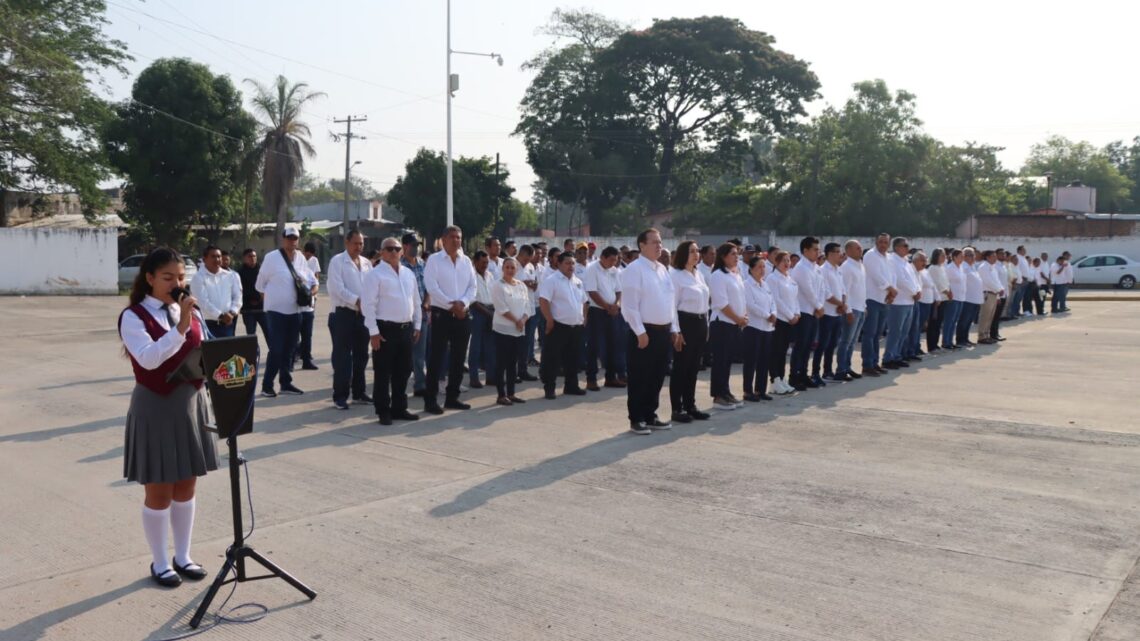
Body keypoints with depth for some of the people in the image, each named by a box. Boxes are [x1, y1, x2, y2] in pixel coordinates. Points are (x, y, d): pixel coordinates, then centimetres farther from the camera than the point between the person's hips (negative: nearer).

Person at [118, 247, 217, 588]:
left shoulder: (191, 313, 7)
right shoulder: (133, 316, -11)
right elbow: (148, 358, -26)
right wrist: (180, 328, -33)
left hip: (190, 402, 5)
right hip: (155, 406, -5)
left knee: (186, 486, 13)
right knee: (159, 491, 5)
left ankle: (182, 557, 28)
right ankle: (160, 563, 21)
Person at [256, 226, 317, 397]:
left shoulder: (300, 258, 8)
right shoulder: (272, 257, -7)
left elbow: (312, 280, 14)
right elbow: (260, 284, -1)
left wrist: (312, 290, -5)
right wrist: (272, 297, -1)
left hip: (295, 311, 6)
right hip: (277, 310, -6)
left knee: (289, 349, 13)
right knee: (276, 349, -9)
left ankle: (286, 383, 22)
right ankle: (267, 385, 1)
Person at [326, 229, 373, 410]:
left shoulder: (366, 263, 13)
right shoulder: (337, 261, -4)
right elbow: (337, 288, -15)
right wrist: (356, 300, -20)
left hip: (363, 314, 6)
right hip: (343, 314, -6)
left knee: (361, 355, 13)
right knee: (342, 356, -3)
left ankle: (359, 392, 24)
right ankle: (340, 396, 3)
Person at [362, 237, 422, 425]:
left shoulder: (408, 273, 14)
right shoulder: (375, 274, -7)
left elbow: (416, 301, 19)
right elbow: (368, 304, -12)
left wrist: (417, 325, 14)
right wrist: (373, 331, -16)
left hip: (406, 328, 6)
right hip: (385, 329, -6)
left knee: (403, 371, 12)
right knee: (383, 373, 0)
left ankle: (399, 408, 23)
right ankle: (383, 411, 9)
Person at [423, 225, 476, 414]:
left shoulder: (466, 261, 11)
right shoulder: (434, 260, -4)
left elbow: (472, 286, 7)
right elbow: (432, 287, -13)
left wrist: (463, 302, -11)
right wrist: (451, 304, -16)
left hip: (463, 315, 5)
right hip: (441, 314, -5)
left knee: (458, 358, 9)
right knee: (436, 358, -4)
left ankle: (452, 397, 20)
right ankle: (431, 400, 1)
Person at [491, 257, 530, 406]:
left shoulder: (522, 285, 11)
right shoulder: (497, 285, -7)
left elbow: (527, 306, 7)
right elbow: (502, 308, -15)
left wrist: (523, 321, -11)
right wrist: (516, 321, -14)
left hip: (519, 330, 6)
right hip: (503, 329, -6)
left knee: (513, 363, 10)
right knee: (501, 363, -2)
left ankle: (511, 393, 17)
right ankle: (501, 395, 3)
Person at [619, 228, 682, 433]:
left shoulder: (663, 269, 13)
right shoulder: (634, 269, -10)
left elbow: (671, 301, 17)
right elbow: (629, 305, -15)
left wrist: (675, 329, 13)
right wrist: (640, 332, -18)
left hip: (663, 331, 8)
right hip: (644, 332, -7)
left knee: (657, 377, 14)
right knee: (639, 378, 1)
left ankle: (650, 416, 25)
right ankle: (636, 420, 10)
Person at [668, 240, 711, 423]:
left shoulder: (700, 274, 13)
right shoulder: (675, 275, -10)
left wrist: (706, 325, 15)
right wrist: (676, 330, -17)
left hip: (700, 322, 8)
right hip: (685, 322, -8)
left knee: (694, 367, 12)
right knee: (681, 367, -2)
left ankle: (690, 405, 21)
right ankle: (677, 408, 6)